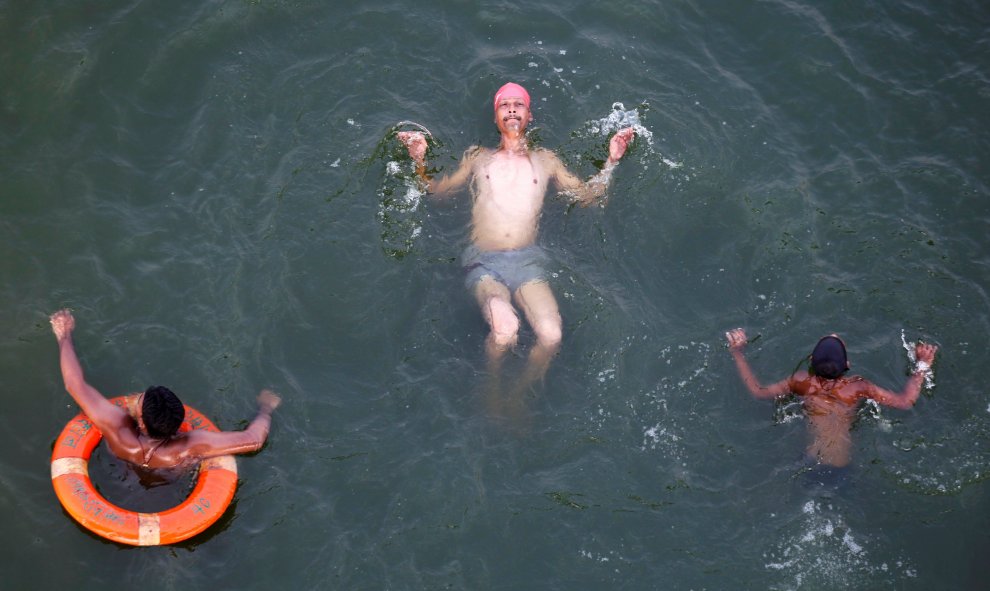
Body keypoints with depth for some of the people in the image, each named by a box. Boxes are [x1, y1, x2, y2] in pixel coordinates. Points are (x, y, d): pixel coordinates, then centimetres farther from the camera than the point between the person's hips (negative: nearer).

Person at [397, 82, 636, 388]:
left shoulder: (545, 160, 25)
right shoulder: (477, 157, 23)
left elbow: (587, 196, 24)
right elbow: (436, 189, 21)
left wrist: (612, 161, 15)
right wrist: (420, 161, 5)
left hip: (527, 262, 1)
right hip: (484, 262, -1)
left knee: (551, 336, -29)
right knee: (505, 331, -34)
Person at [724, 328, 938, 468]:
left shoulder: (802, 382, -18)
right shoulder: (858, 387, -23)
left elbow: (758, 391, -10)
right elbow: (905, 401, -19)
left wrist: (737, 353, -6)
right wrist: (922, 365, -12)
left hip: (810, 459, 1)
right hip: (841, 464, -1)